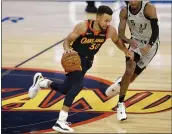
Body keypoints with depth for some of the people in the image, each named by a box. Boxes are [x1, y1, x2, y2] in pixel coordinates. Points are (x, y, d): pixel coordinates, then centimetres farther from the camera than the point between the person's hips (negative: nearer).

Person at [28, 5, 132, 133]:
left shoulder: (110, 30, -15)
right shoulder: (83, 26, -25)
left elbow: (117, 41, 7)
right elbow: (67, 40, -17)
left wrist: (126, 50, -9)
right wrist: (67, 49, -39)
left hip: (86, 61, 6)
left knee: (65, 90, 11)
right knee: (78, 85, -28)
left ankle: (40, 81, 41)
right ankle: (60, 122, -26)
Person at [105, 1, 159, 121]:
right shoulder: (125, 11, -14)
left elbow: (156, 30, -31)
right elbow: (120, 34, -15)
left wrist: (149, 46, -46)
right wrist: (128, 40, -37)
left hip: (150, 44, -2)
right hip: (135, 42, 2)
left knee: (132, 76, 6)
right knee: (129, 70, -21)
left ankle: (121, 83, 43)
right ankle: (121, 104, -12)